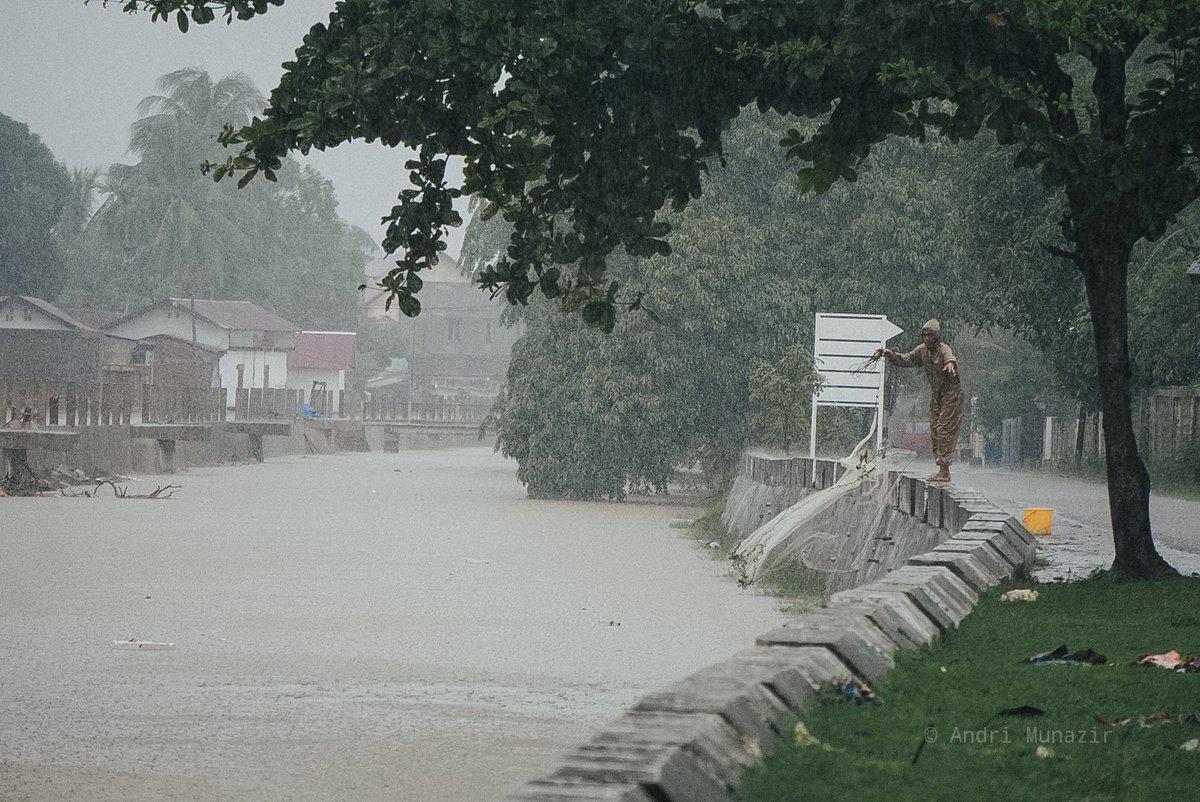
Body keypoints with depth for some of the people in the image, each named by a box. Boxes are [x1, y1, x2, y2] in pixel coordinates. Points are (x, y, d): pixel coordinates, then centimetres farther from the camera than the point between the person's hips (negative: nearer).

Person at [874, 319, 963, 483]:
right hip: (935, 395, 8)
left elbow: (950, 357, -46)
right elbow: (905, 360, 7)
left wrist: (950, 364, -71)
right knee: (934, 431, 9)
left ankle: (944, 470, -11)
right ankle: (942, 469, 15)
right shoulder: (922, 350, 1)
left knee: (945, 430, -12)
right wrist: (889, 354, -10)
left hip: (951, 394, -8)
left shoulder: (943, 349, -23)